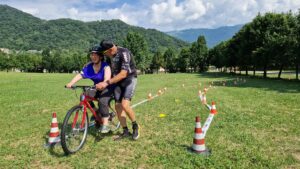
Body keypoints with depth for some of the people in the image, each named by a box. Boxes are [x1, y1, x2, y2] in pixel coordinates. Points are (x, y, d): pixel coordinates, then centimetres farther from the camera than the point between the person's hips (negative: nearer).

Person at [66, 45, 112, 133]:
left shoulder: (105, 66, -22)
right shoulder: (88, 66, -9)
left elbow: (107, 78, -36)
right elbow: (80, 75, -20)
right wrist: (71, 83, -37)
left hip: (108, 87, -6)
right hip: (97, 88, 6)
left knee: (102, 101, -30)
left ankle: (105, 125, -18)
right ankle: (96, 112, 11)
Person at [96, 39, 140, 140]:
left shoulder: (124, 53, -24)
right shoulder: (109, 55, -2)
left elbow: (123, 74, -30)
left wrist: (107, 83, -34)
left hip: (129, 79, -7)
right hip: (117, 81, 7)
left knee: (125, 105, -22)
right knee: (118, 106, 1)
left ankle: (135, 126, 3)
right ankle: (125, 131, 15)